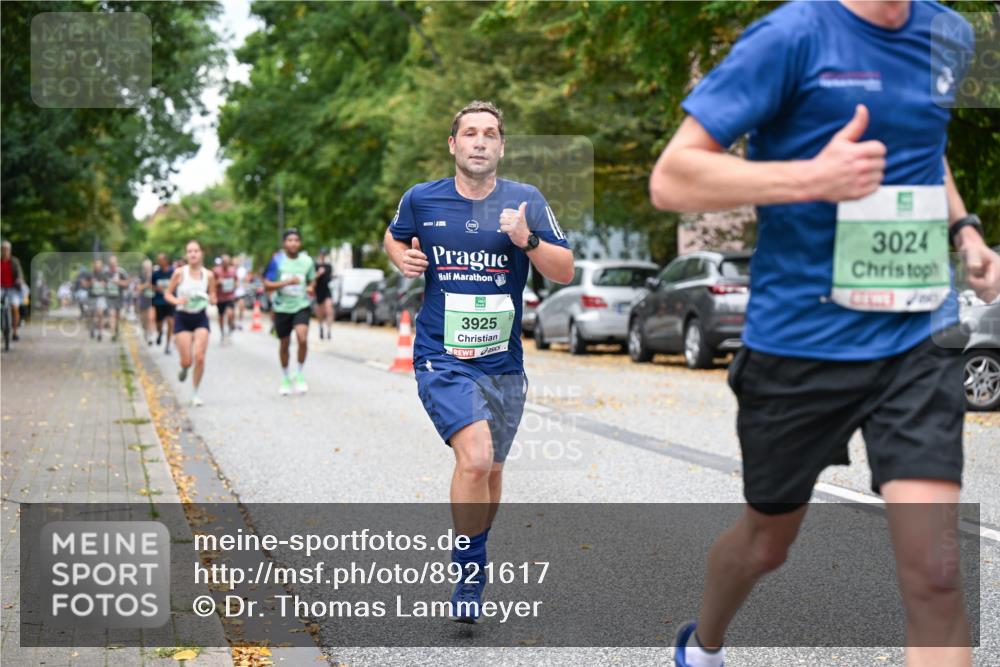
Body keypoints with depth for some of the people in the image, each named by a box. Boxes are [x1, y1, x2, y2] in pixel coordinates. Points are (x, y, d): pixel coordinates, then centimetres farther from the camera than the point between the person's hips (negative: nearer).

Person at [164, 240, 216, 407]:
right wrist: (176, 301, -18)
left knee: (199, 357, -11)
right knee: (186, 360, -4)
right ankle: (184, 369, 36)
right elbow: (168, 294, 2)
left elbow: (213, 297, 9)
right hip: (182, 318, -1)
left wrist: (212, 299, -14)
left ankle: (196, 393, 5)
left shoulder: (208, 275, -1)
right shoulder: (180, 273, -6)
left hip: (201, 318, 1)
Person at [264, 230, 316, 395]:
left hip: (301, 306, 0)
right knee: (284, 344, 11)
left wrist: (311, 288, -7)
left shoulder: (307, 261, 1)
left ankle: (299, 374, -3)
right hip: (282, 307, 0)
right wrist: (287, 282, -21)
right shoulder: (277, 261, -6)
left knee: (302, 338, -23)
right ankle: (285, 379, 32)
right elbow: (267, 285, -8)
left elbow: (312, 280, 16)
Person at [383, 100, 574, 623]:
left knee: (491, 469, 16)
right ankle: (469, 575, -7)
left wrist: (526, 239, -18)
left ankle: (474, 555, 41)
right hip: (442, 359, -3)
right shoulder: (421, 200, 0)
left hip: (503, 362, 3)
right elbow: (393, 237, 21)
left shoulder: (526, 201, 0)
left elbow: (565, 272, -1)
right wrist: (403, 259, -1)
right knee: (475, 459, -23)